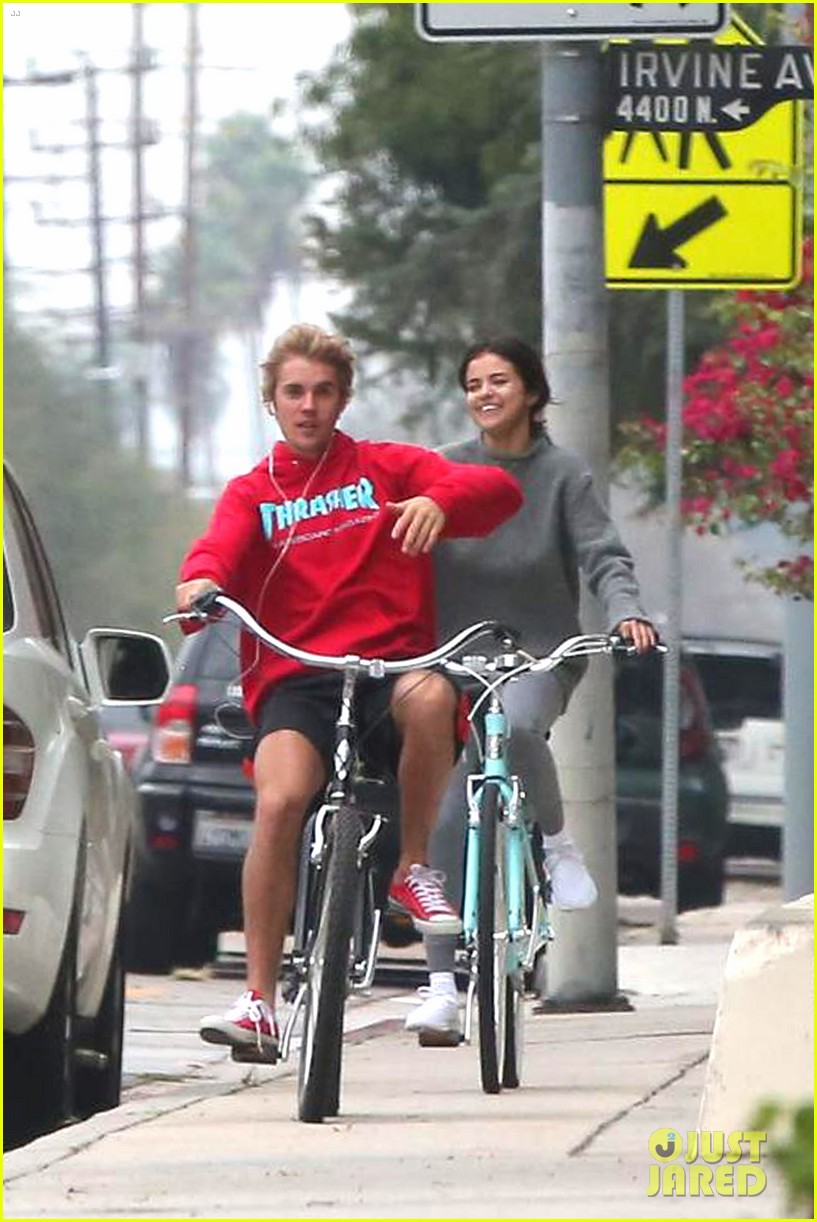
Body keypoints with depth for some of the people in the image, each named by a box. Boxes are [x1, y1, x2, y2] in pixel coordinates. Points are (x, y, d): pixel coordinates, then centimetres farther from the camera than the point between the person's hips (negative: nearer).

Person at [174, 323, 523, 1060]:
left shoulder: (387, 470, 15)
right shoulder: (254, 493, 18)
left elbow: (497, 490, 0)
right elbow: (220, 551, -4)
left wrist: (438, 501, -24)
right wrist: (202, 584, -30)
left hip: (390, 660, 0)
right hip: (293, 676, 0)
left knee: (429, 695, -37)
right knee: (279, 799, -28)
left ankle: (413, 865, -13)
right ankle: (259, 1000, -24)